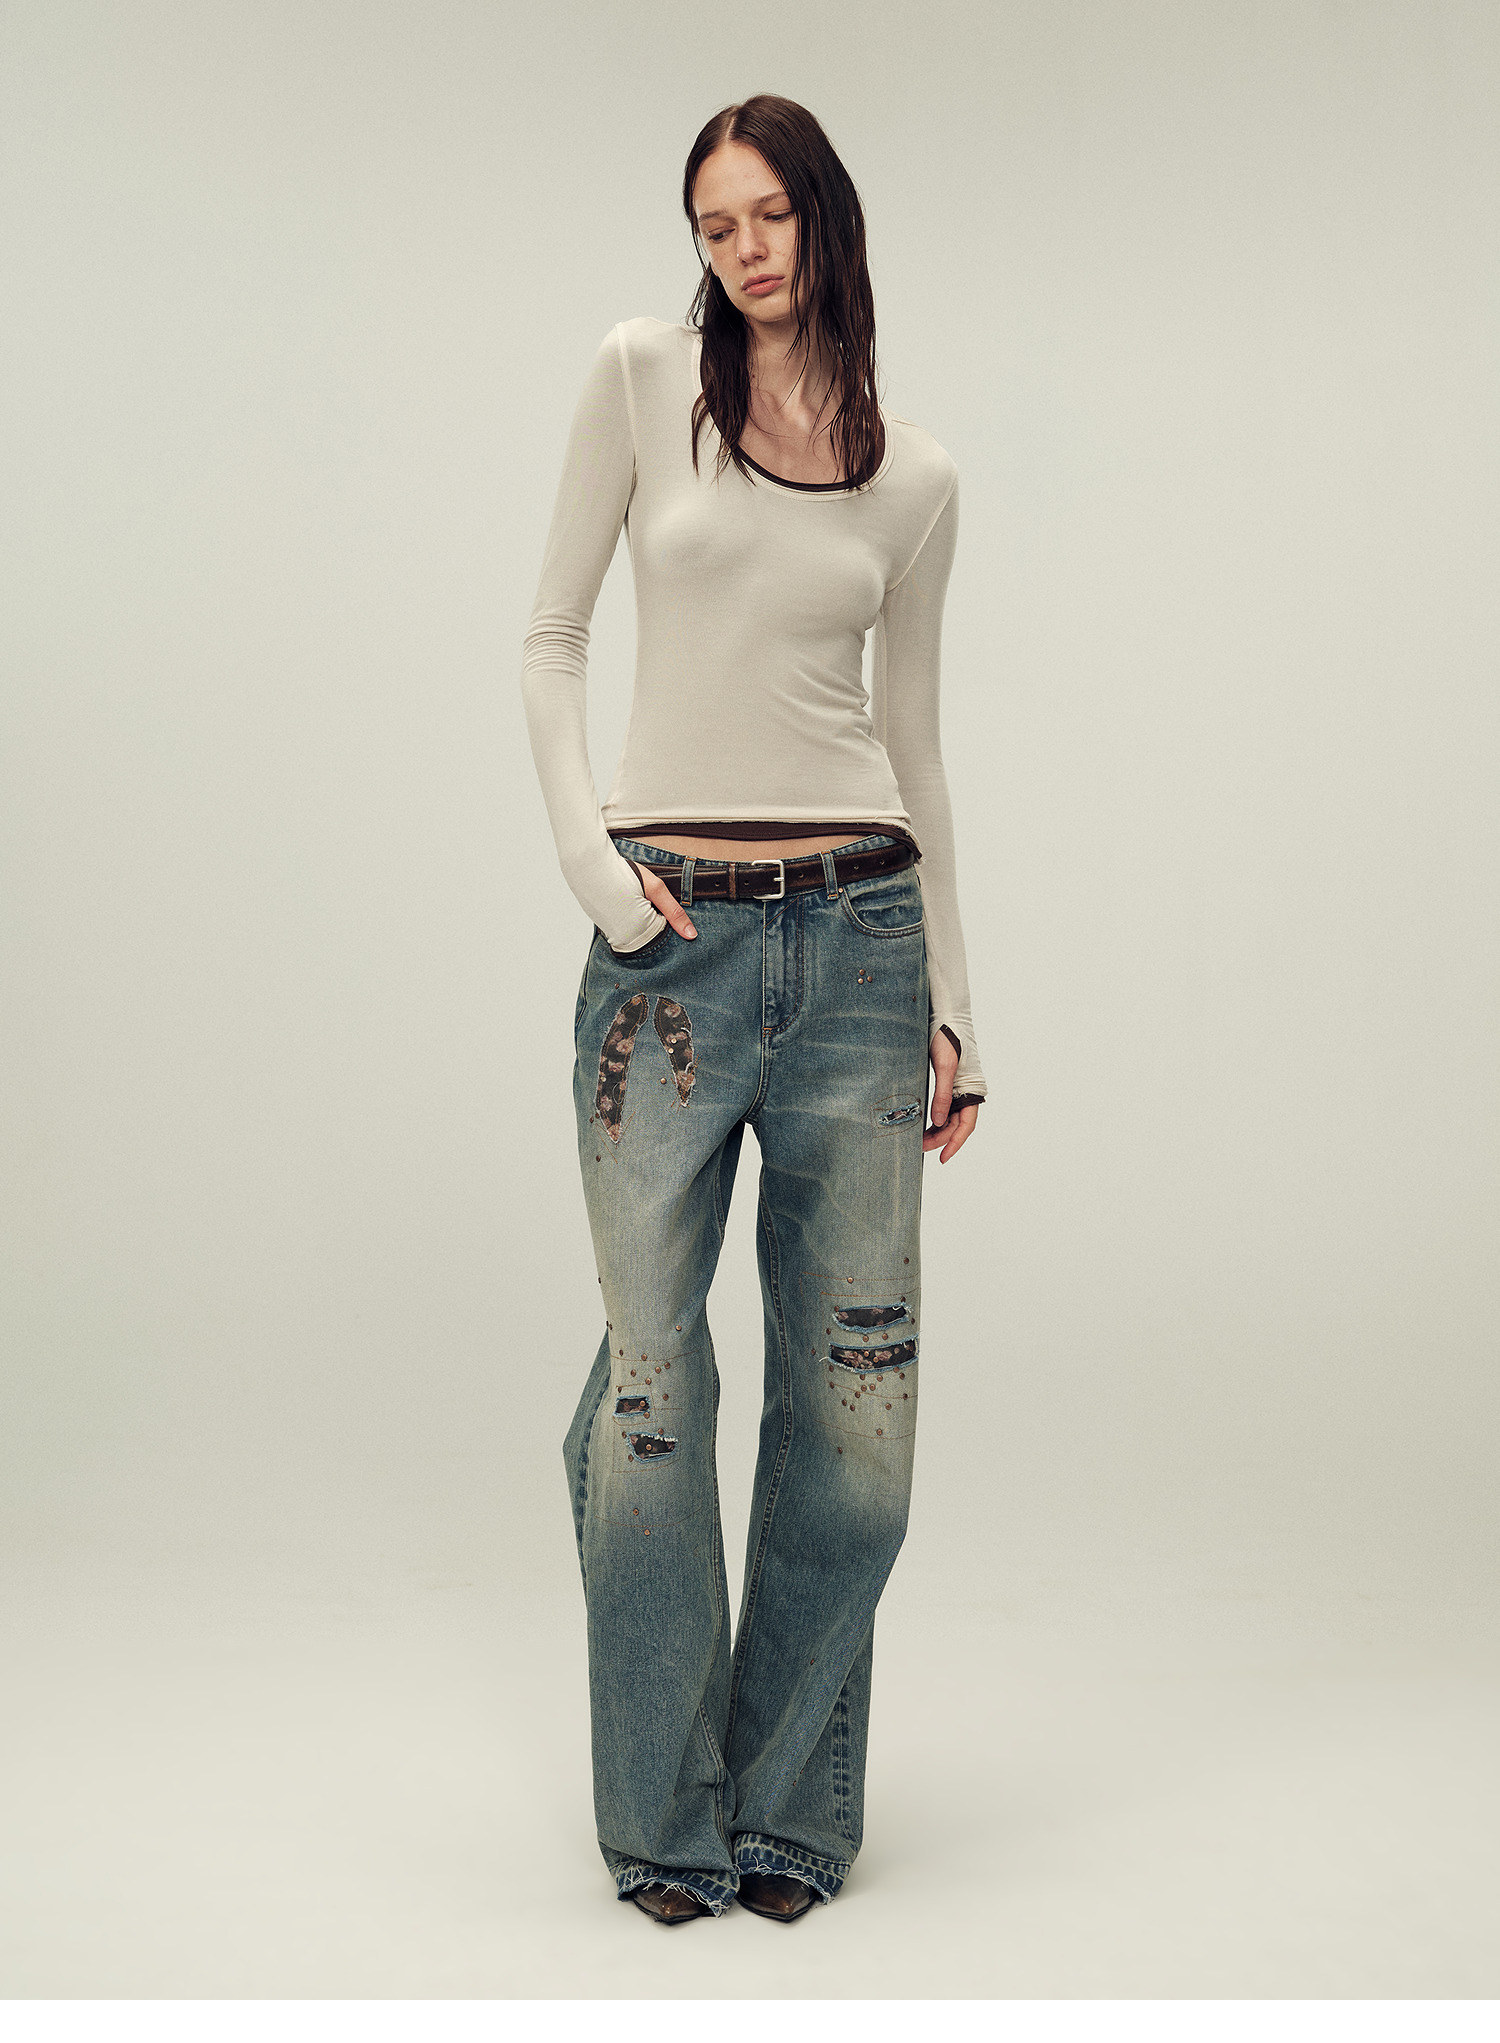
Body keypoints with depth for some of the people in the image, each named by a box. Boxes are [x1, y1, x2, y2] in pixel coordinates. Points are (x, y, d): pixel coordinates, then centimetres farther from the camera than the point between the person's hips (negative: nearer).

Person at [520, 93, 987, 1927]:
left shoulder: (912, 475, 11)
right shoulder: (642, 378, 6)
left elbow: (913, 739, 14)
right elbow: (551, 642, 6)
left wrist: (950, 1011, 12)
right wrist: (591, 861, -8)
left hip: (859, 933, 2)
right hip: (673, 938, -2)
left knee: (855, 1390, 4)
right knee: (649, 1380, 0)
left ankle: (791, 1805, 21)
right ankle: (668, 1816, 17)